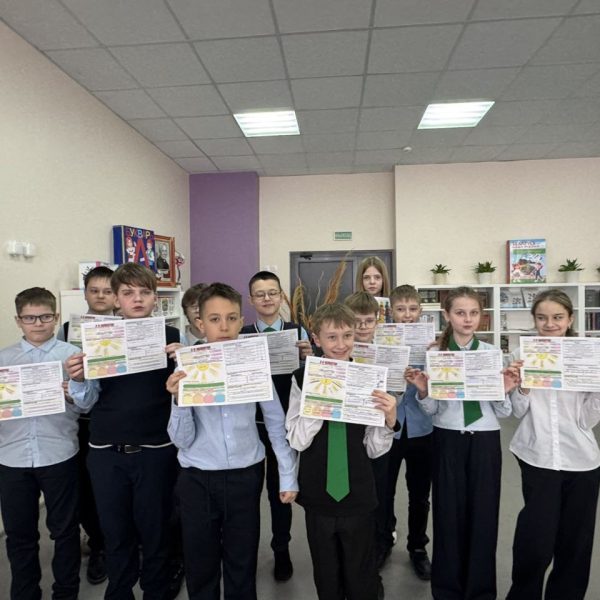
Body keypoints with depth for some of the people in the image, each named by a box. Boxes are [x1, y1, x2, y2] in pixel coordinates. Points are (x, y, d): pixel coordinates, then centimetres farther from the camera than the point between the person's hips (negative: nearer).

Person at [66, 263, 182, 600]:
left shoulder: (172, 337, -5)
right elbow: (87, 402, 5)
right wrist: (78, 380, -15)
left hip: (156, 452, -2)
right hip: (106, 453, 2)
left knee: (155, 531, 13)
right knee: (115, 532, 17)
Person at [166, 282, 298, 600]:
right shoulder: (186, 370, -8)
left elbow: (276, 423, 0)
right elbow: (182, 440, -6)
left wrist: (288, 477, 3)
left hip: (245, 477, 0)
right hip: (198, 480, 0)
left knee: (242, 567, 17)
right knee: (200, 568, 18)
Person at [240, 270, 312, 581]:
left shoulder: (298, 331, -3)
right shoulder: (240, 335, -2)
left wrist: (308, 358, -21)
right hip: (249, 421, 1)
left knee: (280, 485, 16)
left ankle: (281, 550, 35)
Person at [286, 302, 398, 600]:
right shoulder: (303, 379, -9)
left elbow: (373, 449, -2)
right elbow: (297, 441, -11)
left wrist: (389, 420, -21)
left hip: (358, 495, 0)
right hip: (318, 494, 0)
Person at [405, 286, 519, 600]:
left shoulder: (493, 353, 0)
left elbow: (503, 412, 2)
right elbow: (431, 410, 1)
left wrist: (505, 391, -17)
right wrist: (422, 391, -18)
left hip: (485, 439, 1)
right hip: (447, 440, 0)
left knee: (483, 512, 6)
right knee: (448, 512, 6)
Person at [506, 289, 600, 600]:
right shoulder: (522, 354, -1)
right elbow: (519, 412, 0)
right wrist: (520, 386, -17)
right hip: (537, 457, -1)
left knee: (575, 541, 11)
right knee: (535, 540, 0)